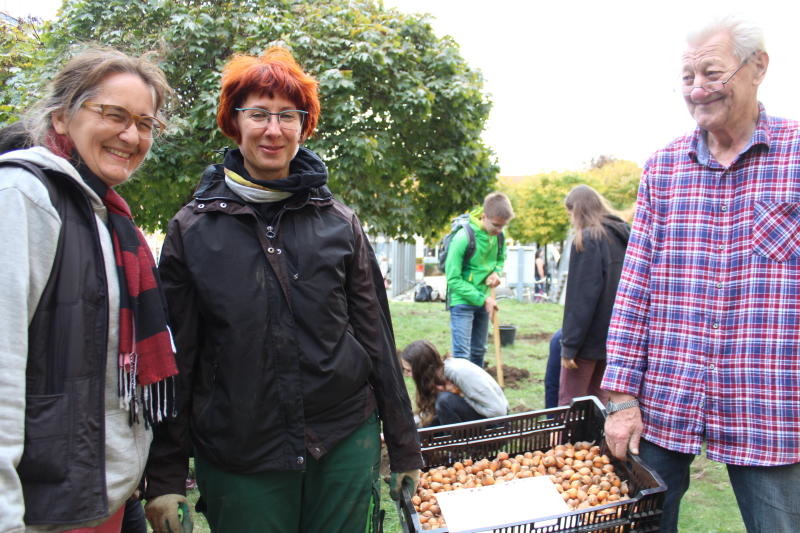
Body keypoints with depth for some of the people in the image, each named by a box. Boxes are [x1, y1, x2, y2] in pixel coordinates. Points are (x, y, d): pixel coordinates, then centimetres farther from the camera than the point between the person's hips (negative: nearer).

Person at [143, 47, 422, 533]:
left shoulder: (339, 223, 2)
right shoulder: (193, 229, -1)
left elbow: (376, 337, 5)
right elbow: (174, 356, 1)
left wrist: (404, 447, 6)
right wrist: (165, 475, 0)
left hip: (344, 444, 1)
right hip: (237, 454, -1)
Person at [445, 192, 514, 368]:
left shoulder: (498, 235, -5)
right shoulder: (464, 238, -24)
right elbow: (453, 279, -20)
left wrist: (496, 272, -8)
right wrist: (482, 299, -20)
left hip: (483, 300, 7)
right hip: (462, 302, -7)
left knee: (478, 351, 17)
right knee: (462, 354, -9)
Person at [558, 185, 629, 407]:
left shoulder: (587, 239, -14)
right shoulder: (624, 236, 10)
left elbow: (580, 298, -18)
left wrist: (570, 344, -14)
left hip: (591, 336, -8)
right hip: (615, 336, 8)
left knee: (569, 402, 0)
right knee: (598, 398, 16)